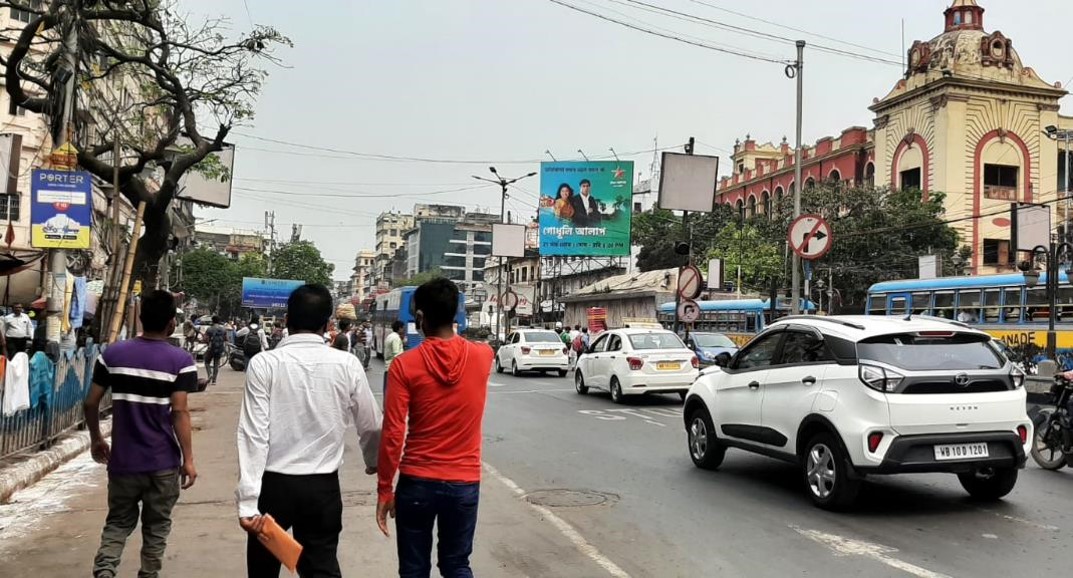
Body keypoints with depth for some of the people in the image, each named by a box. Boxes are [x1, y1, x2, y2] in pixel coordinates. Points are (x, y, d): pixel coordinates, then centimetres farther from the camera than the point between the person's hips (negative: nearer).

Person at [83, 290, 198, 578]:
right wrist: (188, 459, -9)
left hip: (123, 458, 2)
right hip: (163, 461, -2)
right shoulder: (181, 361, -10)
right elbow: (179, 412, -14)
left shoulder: (112, 354, -1)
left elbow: (91, 403, 2)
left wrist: (96, 439, 18)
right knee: (156, 527, 13)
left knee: (118, 523, 15)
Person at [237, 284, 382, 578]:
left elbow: (254, 434, -14)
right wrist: (373, 463, 24)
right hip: (323, 486, 1)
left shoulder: (264, 364, -8)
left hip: (273, 484, 0)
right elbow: (371, 425, 4)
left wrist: (248, 500, -13)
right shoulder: (347, 364, -5)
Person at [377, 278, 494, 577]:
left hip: (417, 482, -2)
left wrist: (384, 489, -5)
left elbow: (393, 435, -13)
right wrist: (452, 335, 38)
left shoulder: (405, 365, -13)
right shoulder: (482, 356, -4)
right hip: (465, 482, 2)